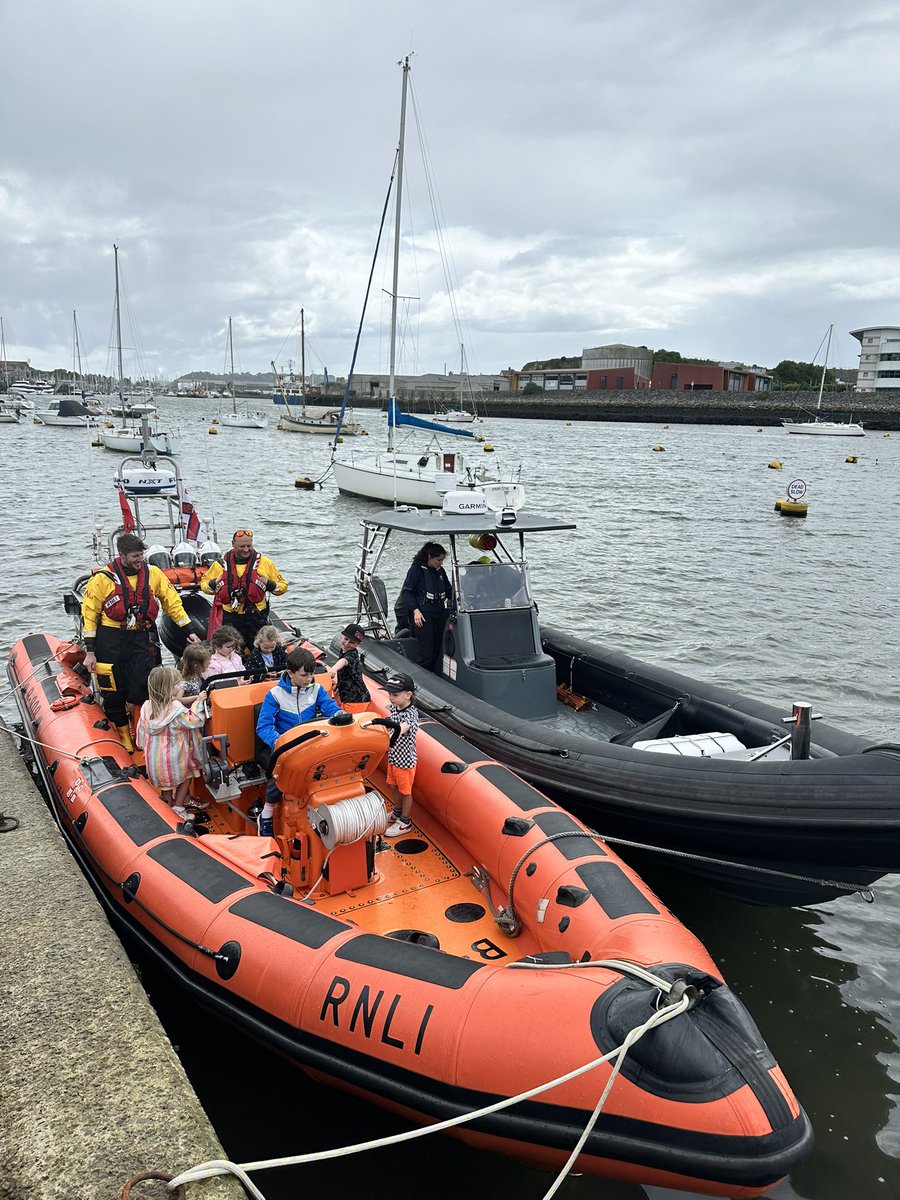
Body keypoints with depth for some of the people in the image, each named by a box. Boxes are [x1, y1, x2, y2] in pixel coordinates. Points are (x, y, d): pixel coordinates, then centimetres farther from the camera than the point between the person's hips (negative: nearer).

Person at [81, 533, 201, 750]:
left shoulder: (153, 573, 0)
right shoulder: (103, 578, -8)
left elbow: (172, 602, 9)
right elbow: (89, 614, -4)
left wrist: (189, 631, 5)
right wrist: (90, 651, -6)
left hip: (141, 638, 1)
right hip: (110, 640, -1)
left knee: (142, 689, -8)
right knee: (114, 691, 6)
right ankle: (122, 731, 26)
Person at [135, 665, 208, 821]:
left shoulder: (147, 706, -6)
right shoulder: (175, 708, -25)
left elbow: (141, 729, 3)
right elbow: (193, 721, -21)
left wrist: (143, 746, 18)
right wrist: (198, 702, -16)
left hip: (154, 755, 5)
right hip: (174, 755, -5)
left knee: (165, 779, 24)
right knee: (186, 777, 18)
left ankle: (168, 803, 34)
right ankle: (178, 806, 18)